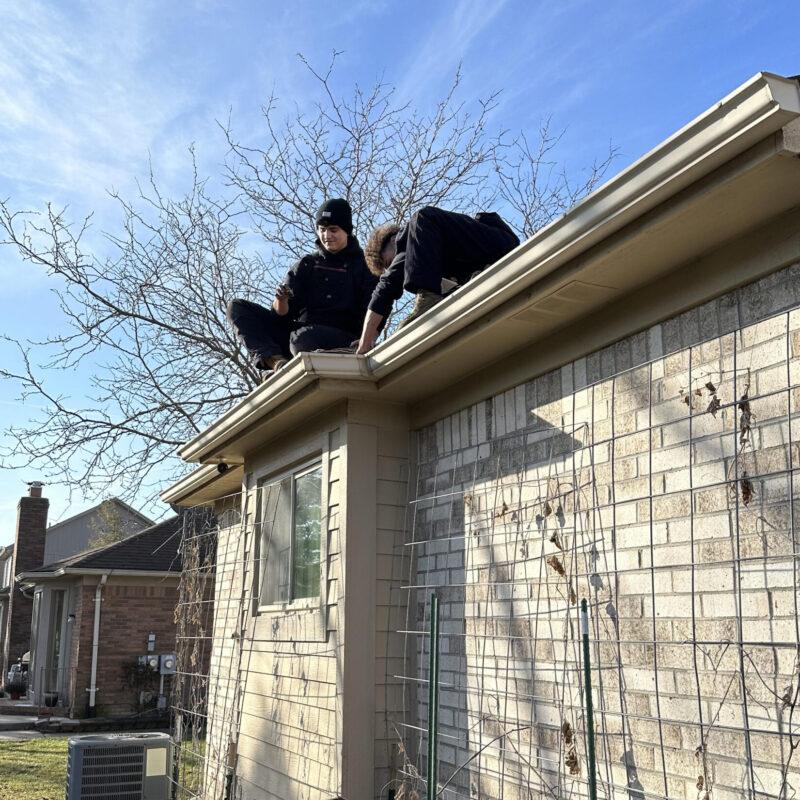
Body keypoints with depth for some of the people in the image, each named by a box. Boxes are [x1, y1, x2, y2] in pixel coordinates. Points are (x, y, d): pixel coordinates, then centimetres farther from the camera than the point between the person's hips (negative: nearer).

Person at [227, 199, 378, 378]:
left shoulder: (364, 264, 9)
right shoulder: (306, 265, 19)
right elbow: (282, 314, 10)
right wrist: (281, 300, -15)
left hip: (343, 339, -5)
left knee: (301, 339, -40)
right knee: (237, 307, -7)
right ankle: (275, 360, -28)